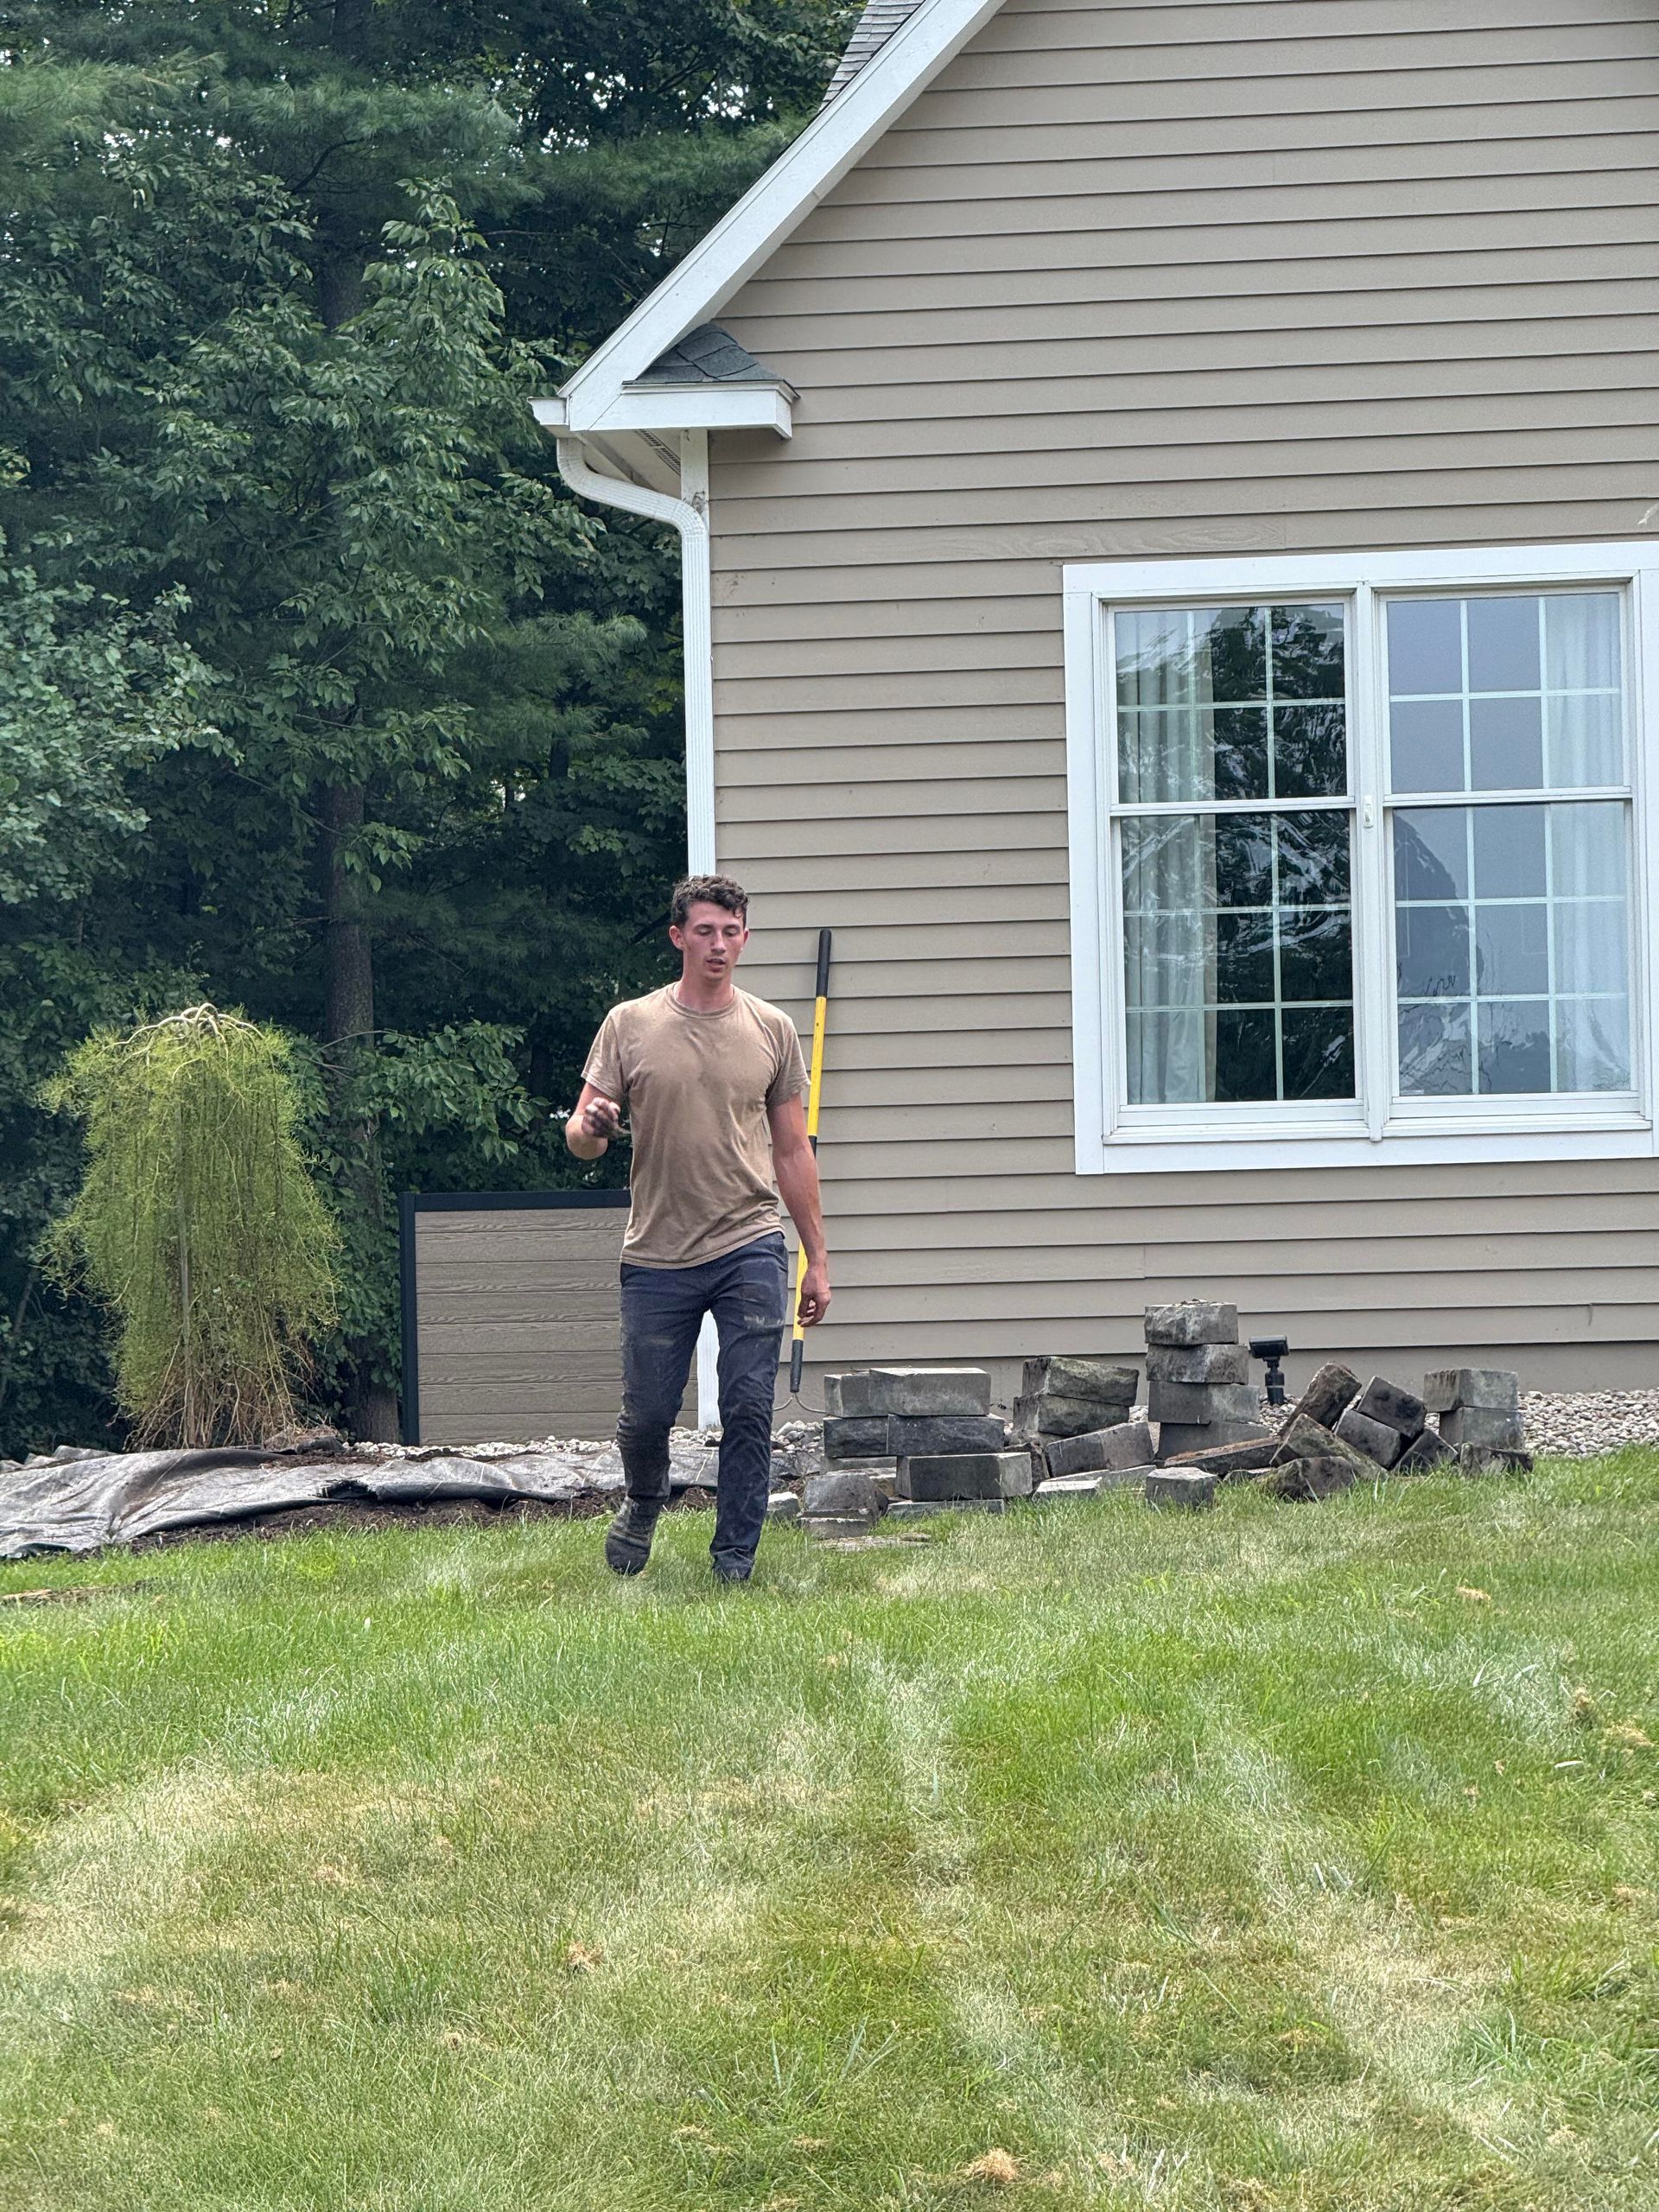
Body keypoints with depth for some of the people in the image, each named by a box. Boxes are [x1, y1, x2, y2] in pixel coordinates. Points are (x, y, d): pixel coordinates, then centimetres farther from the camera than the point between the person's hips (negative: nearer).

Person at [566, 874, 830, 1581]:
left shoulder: (772, 1030, 7)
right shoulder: (629, 1025, 3)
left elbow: (793, 1152, 12)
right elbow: (581, 1136, 2)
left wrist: (818, 1259, 11)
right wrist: (592, 1126, -23)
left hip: (750, 1249, 1)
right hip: (657, 1256, 0)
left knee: (748, 1411, -4)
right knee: (646, 1414, 6)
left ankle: (735, 1560, 8)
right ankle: (643, 1503, 37)